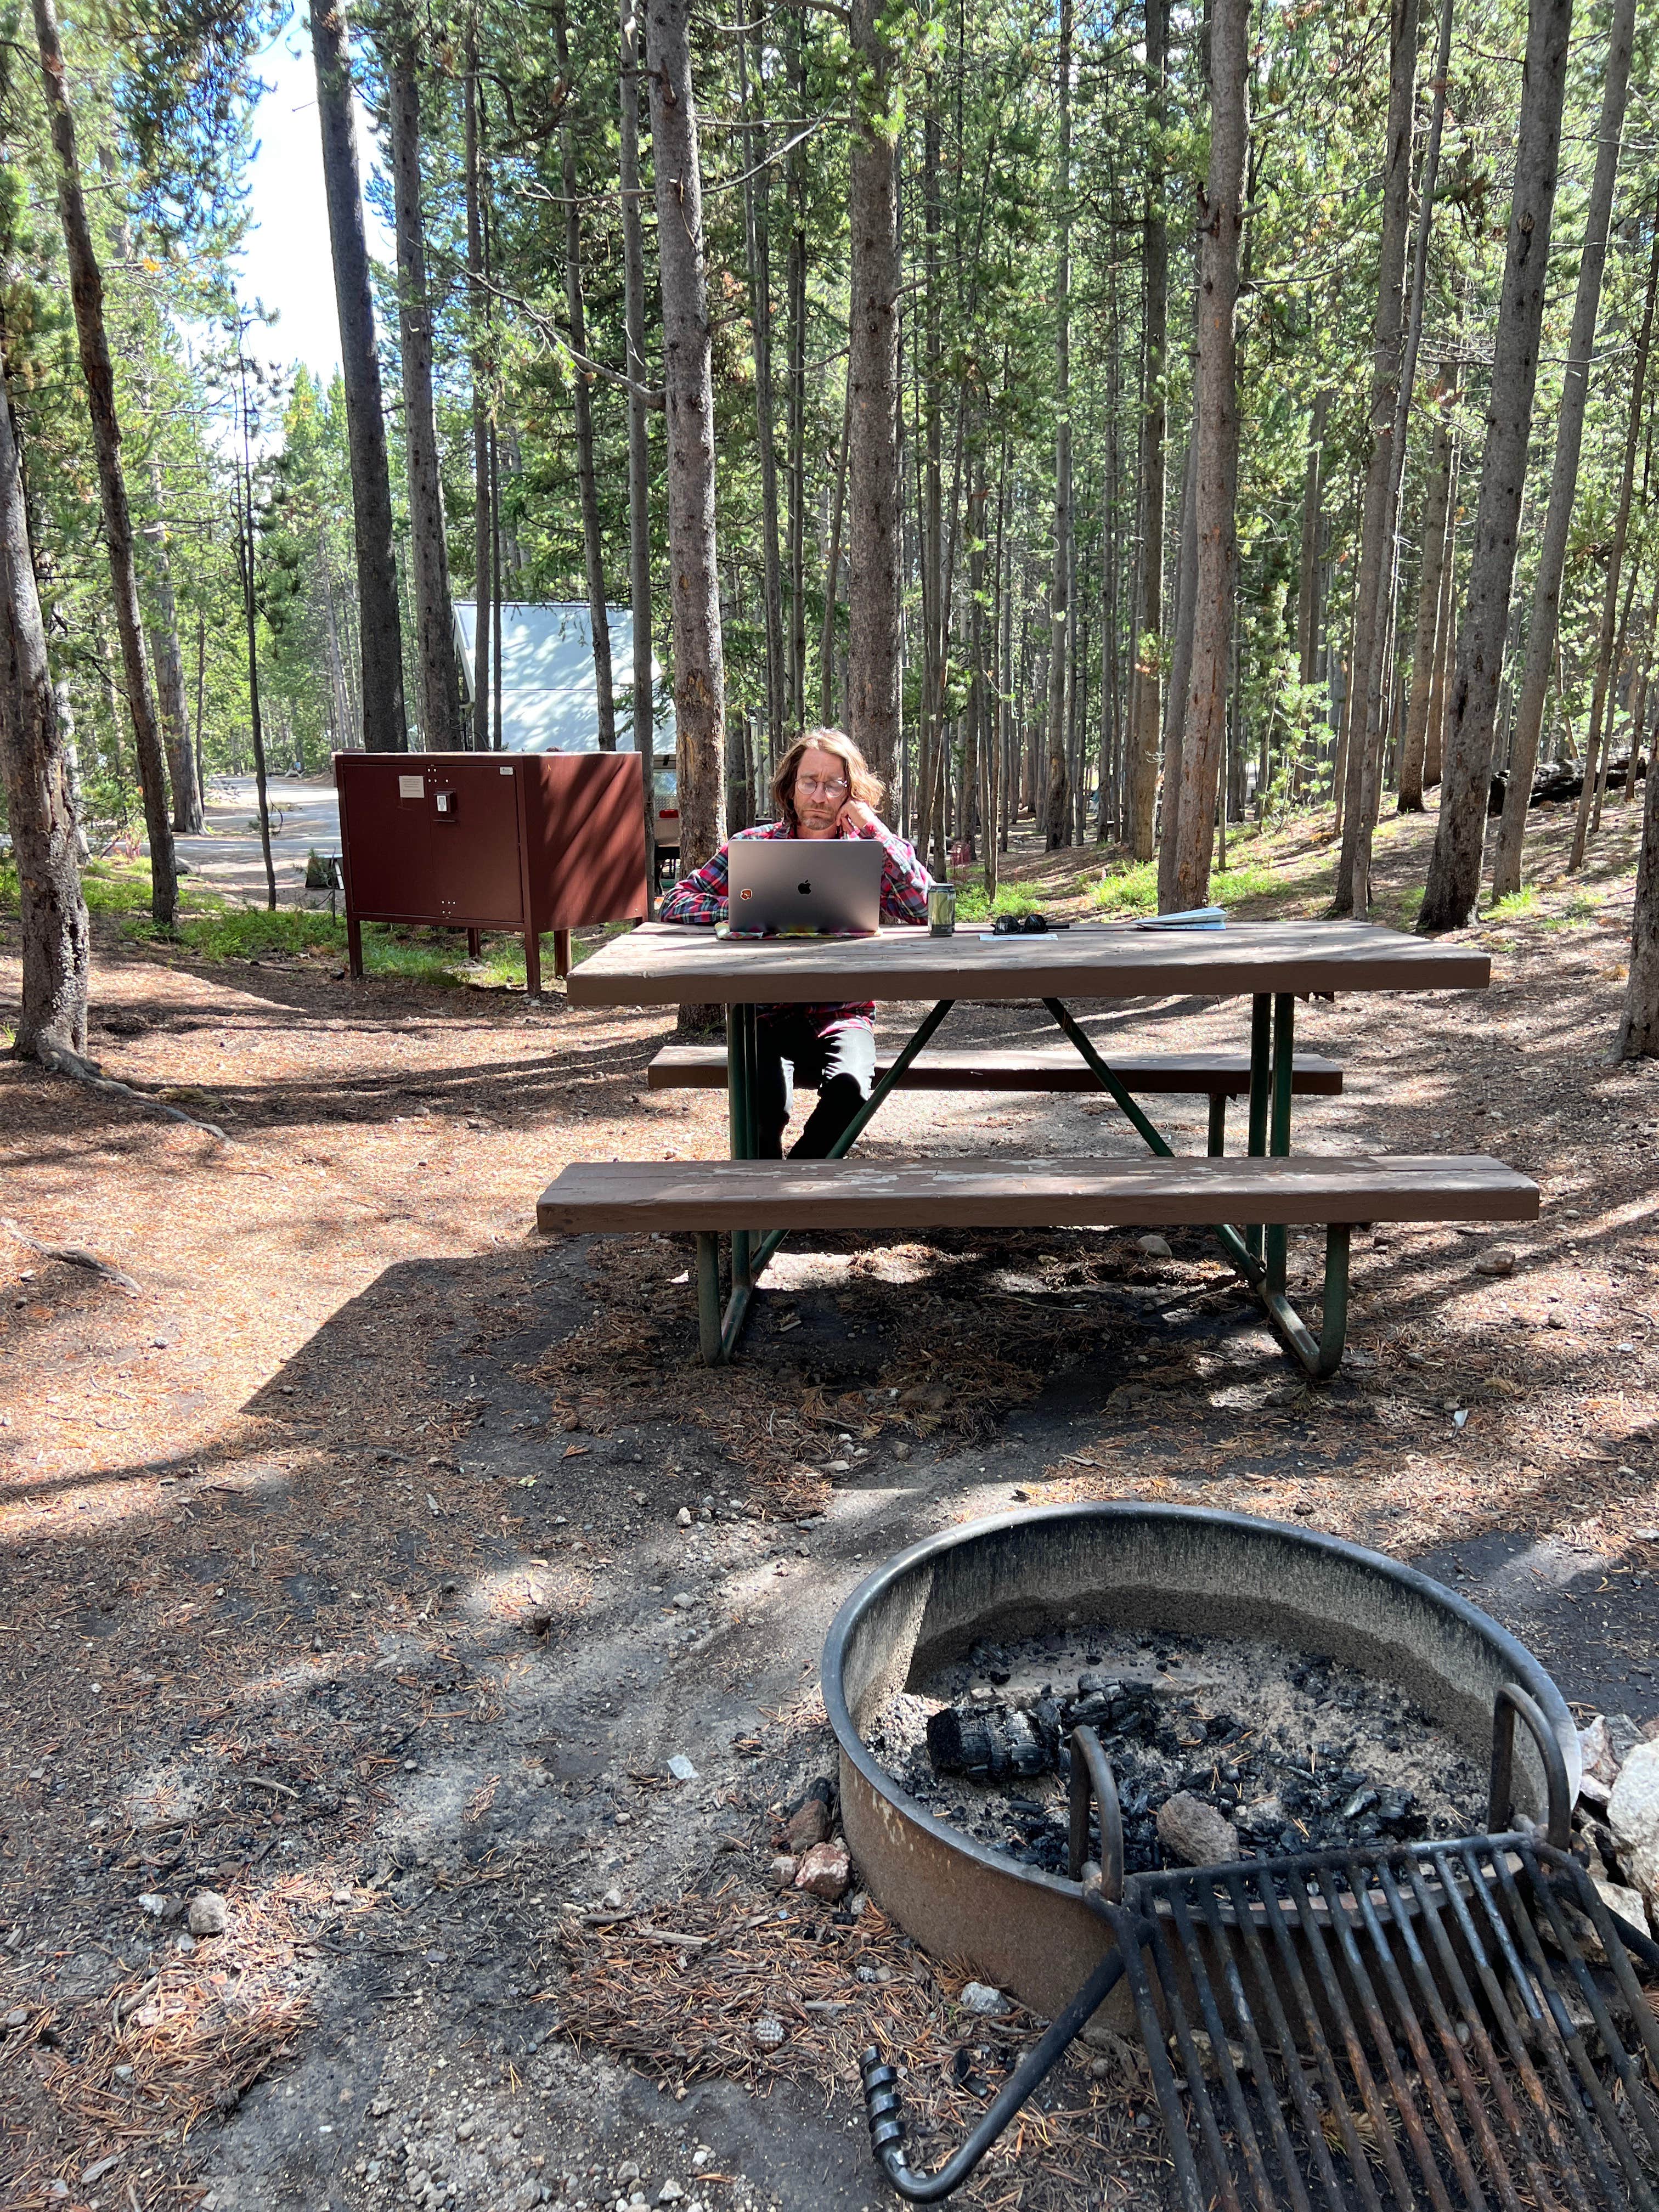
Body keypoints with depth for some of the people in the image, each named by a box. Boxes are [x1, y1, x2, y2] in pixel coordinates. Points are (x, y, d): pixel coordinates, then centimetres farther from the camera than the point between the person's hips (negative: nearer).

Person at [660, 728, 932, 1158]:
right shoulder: (754, 846, 5)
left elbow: (926, 909, -12)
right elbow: (675, 902, 1)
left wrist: (873, 827, -11)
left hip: (842, 1016, 1)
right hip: (767, 1016, 0)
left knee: (850, 1088, -31)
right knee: (765, 1098, -31)